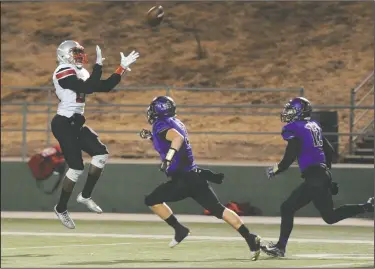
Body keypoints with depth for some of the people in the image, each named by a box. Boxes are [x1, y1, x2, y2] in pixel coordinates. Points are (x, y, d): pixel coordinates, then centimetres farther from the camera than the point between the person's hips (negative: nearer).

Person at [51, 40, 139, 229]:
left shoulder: (80, 72, 14)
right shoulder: (64, 72, -16)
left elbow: (104, 87, 10)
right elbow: (86, 88, -28)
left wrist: (122, 69, 4)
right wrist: (98, 66, -24)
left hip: (75, 124, 9)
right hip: (64, 124, -9)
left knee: (101, 153, 1)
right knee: (76, 167, -8)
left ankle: (85, 196, 11)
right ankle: (61, 209, 6)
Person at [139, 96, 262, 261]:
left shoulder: (161, 125, -9)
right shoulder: (174, 123, 18)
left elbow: (178, 137, -29)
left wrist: (168, 157, -38)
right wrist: (151, 137, 28)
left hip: (183, 179, -9)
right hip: (194, 175, 9)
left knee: (152, 201, 3)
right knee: (218, 210, 4)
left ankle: (179, 229, 1)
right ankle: (250, 238, -7)